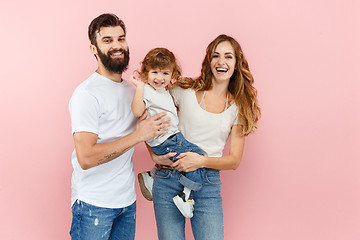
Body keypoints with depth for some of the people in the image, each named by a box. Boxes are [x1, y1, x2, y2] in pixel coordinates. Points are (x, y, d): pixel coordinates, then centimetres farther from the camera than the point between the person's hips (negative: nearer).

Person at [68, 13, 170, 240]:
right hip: (94, 204, -7)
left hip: (127, 199, 7)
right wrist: (138, 135, -21)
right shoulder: (87, 94, -15)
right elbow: (86, 158, -24)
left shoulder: (131, 88, 9)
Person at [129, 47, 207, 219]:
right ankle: (186, 196, -10)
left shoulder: (165, 91, 14)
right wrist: (140, 87, -30)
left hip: (173, 136, 10)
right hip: (164, 142, -10)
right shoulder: (147, 91, -13)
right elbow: (137, 111, -30)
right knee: (197, 156, -12)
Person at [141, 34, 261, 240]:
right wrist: (154, 154, -7)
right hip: (169, 180, -1)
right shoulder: (185, 91, 1)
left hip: (208, 185, 1)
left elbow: (234, 160, 3)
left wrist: (202, 161, -13)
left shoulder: (238, 107, 6)